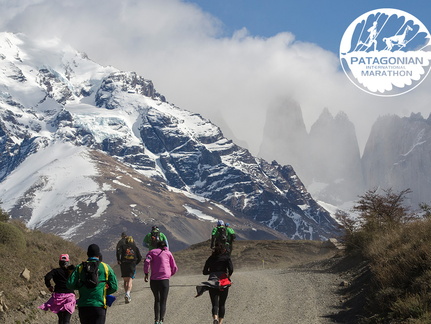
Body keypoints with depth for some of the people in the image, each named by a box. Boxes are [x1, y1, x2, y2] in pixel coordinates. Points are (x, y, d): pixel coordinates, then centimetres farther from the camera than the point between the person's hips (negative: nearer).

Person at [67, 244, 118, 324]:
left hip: (83, 305, 3)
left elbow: (70, 284, -3)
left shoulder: (80, 267, 6)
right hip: (99, 305, -2)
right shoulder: (105, 267, 3)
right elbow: (114, 287, 3)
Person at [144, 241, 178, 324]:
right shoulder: (168, 253, 14)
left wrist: (146, 273, 0)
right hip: (164, 280, -1)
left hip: (153, 280, 1)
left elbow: (147, 261, -8)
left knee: (157, 300, 19)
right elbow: (175, 268, 12)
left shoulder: (152, 252, 13)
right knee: (163, 302, 4)